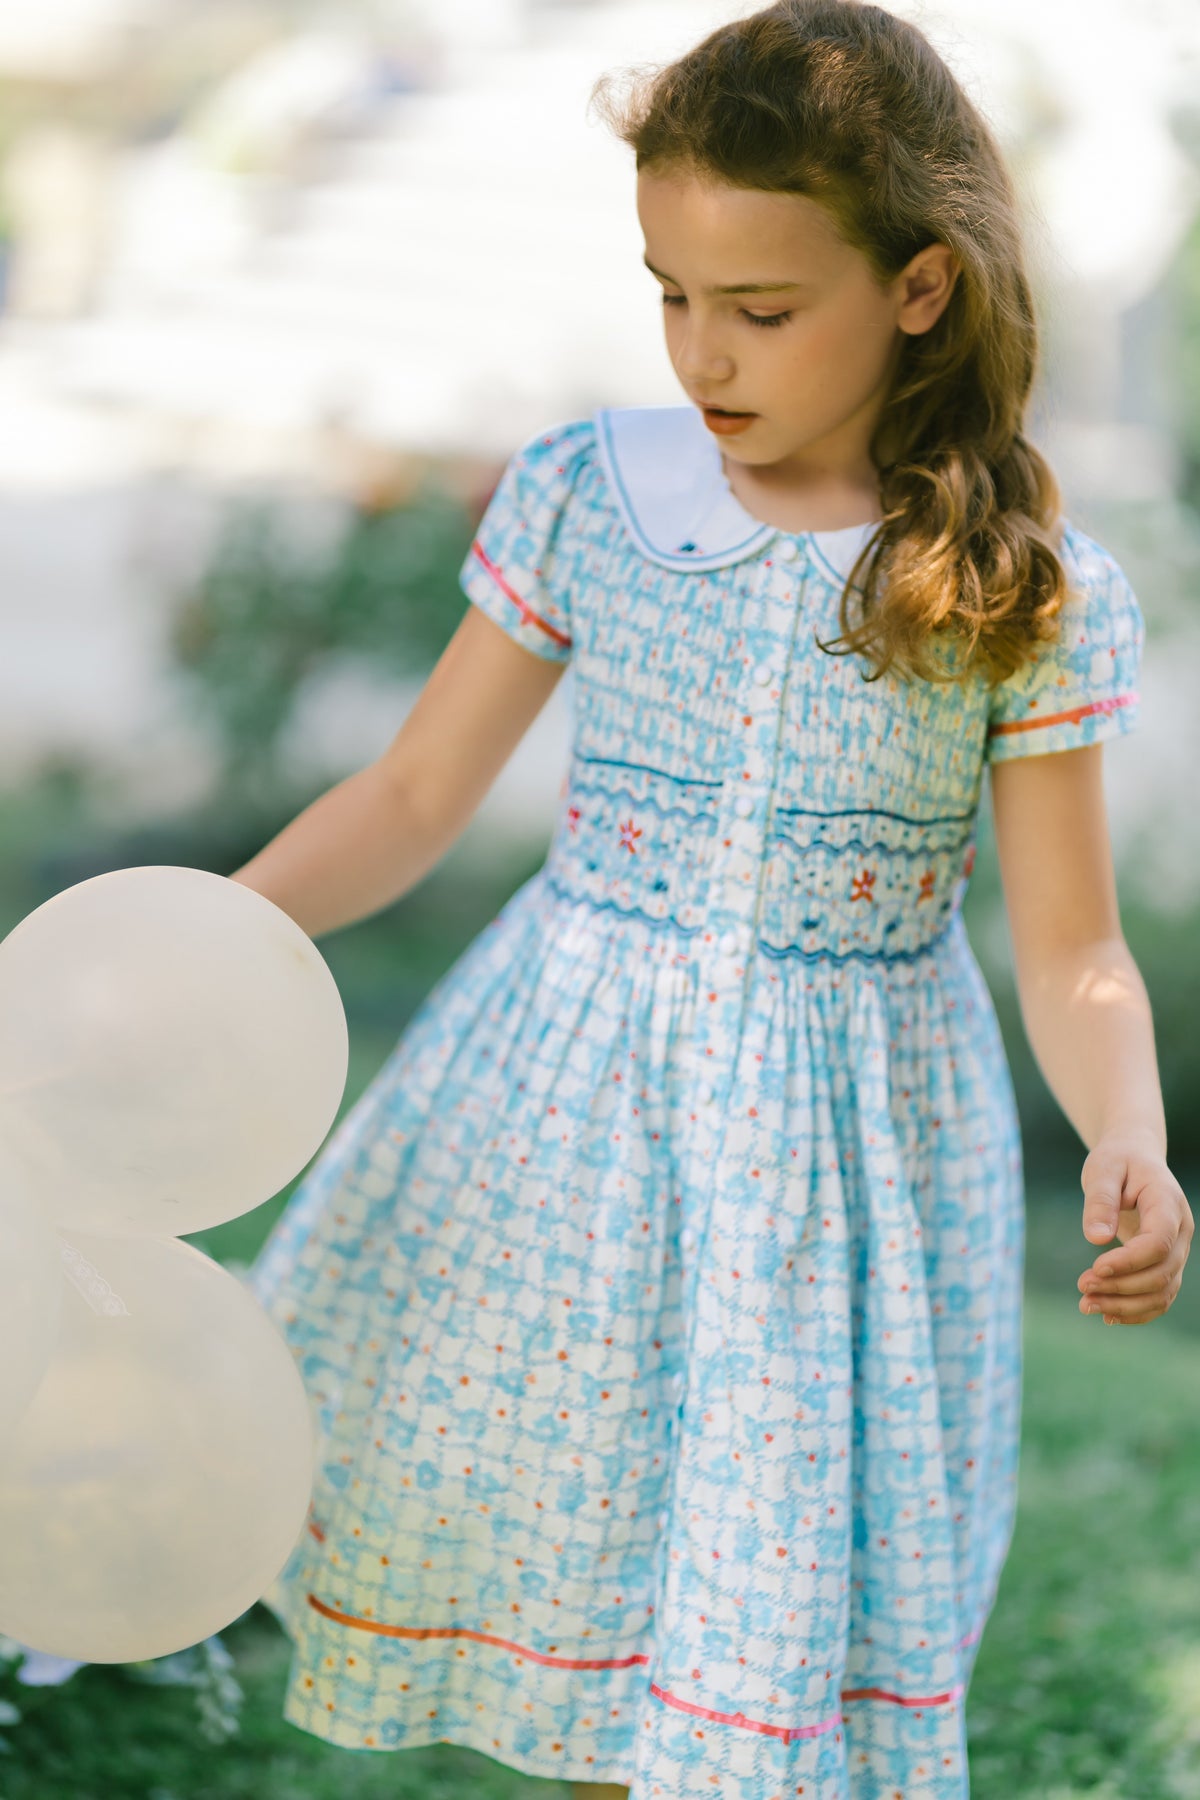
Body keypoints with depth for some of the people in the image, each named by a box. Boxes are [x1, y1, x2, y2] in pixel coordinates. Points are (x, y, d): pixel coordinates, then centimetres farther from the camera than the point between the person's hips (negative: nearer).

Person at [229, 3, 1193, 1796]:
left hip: (844, 1152, -2)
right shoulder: (587, 494, -4)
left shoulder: (1027, 592, -9)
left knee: (777, 1620, 2)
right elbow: (415, 795, 3)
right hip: (565, 1103, 2)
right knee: (565, 1534, 13)